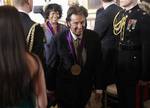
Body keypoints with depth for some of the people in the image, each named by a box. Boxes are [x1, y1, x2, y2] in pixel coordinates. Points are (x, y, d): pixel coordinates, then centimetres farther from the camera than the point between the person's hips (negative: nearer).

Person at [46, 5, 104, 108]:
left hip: (85, 86, 2)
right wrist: (51, 87, 1)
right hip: (65, 87, -2)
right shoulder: (59, 39, -13)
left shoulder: (94, 37, -8)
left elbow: (98, 63, -2)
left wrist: (99, 86, 0)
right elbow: (54, 64, -5)